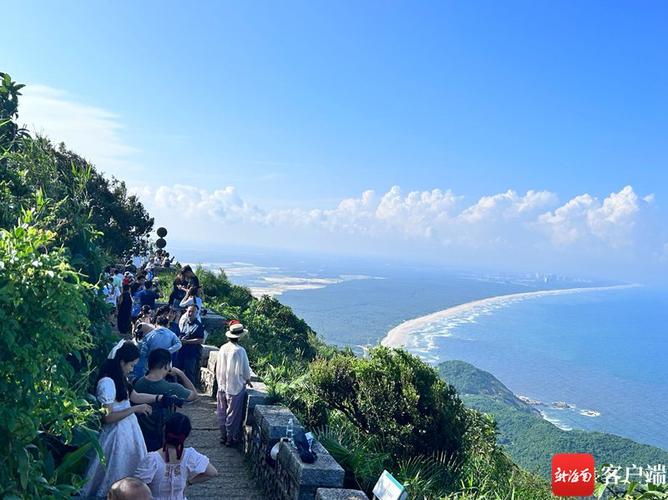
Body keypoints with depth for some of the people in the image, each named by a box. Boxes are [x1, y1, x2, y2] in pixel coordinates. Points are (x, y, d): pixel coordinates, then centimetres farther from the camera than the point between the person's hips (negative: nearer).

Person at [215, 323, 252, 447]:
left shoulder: (223, 348, -3)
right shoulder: (240, 351, -19)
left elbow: (218, 368, 5)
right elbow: (245, 370, -12)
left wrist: (221, 382, 17)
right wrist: (248, 381, 7)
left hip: (222, 386, 5)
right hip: (235, 387, -5)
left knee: (222, 413, 15)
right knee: (233, 414, 6)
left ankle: (223, 436, 26)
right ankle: (230, 439, 15)